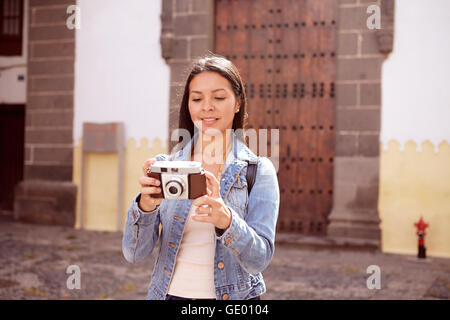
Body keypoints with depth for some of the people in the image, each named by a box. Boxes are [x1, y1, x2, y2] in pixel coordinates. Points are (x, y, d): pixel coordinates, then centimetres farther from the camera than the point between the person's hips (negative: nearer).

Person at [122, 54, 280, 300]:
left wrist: (225, 219, -32)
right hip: (170, 294, 2)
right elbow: (134, 254, -8)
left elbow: (260, 258, -14)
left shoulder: (258, 170, -6)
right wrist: (146, 205, -26)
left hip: (234, 295, -1)